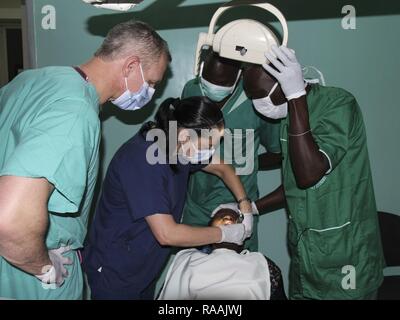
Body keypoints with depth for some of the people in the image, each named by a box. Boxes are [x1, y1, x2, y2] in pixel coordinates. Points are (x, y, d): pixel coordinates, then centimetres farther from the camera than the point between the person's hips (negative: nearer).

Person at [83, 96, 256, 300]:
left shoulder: (179, 147, -5)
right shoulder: (142, 160, -30)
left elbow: (222, 169, 12)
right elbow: (167, 234, -31)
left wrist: (245, 205, -2)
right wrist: (225, 233, -20)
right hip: (114, 270, -7)